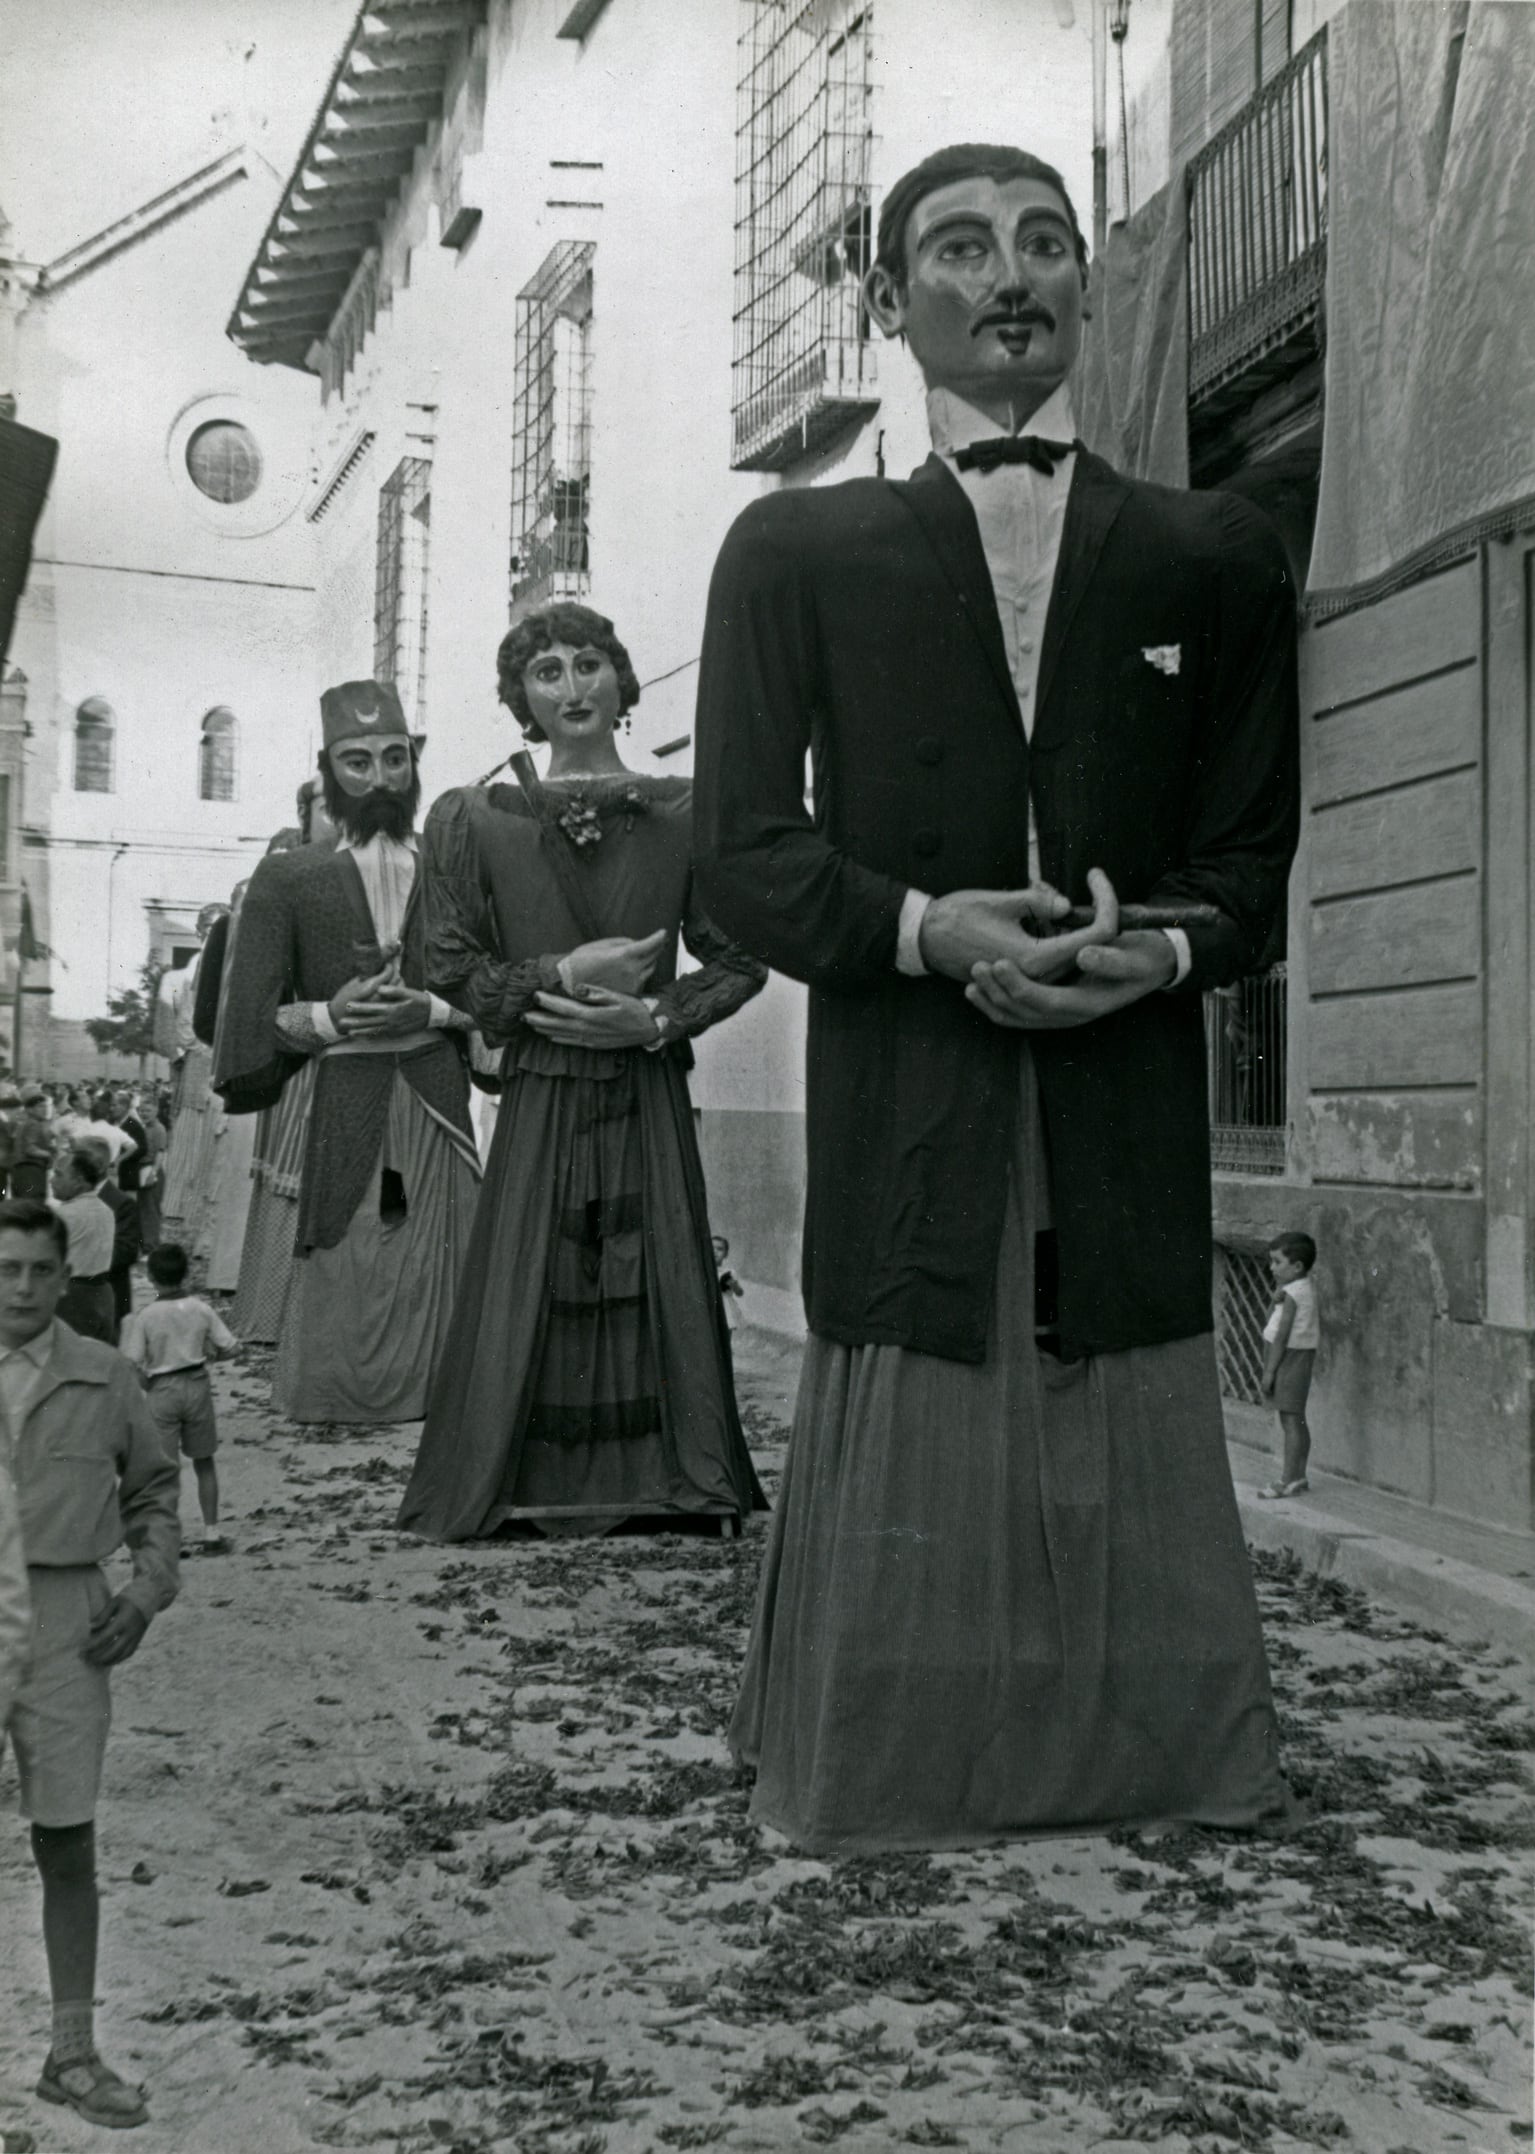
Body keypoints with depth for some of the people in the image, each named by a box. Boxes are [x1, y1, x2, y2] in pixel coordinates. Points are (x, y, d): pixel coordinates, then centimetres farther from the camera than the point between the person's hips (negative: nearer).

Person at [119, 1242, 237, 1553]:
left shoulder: (145, 1317, -12)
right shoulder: (201, 1310, -6)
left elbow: (131, 1363, -13)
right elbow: (229, 1346, -2)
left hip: (162, 1390, -2)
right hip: (197, 1386, 2)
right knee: (203, 1463, 14)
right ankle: (211, 1533, 17)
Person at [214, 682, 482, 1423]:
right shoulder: (287, 879, 5)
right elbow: (251, 1018, 2)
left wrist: (432, 1009, -10)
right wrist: (326, 1017, -14)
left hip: (437, 1102, 1)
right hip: (342, 1105, -1)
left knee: (441, 1274, -1)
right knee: (345, 1285, -2)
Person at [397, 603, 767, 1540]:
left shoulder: (685, 813, 1)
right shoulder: (475, 820, 1)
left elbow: (742, 960, 2)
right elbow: (453, 966, 1)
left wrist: (654, 1019, -11)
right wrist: (559, 978, -10)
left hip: (650, 1086, 0)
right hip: (540, 1090, 0)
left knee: (664, 1279, 2)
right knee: (528, 1287, 0)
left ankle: (670, 1478, 16)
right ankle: (529, 1482, 15)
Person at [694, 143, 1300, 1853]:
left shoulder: (1213, 558, 14)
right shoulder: (797, 549, 10)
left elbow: (1253, 851, 12)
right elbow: (745, 853, 3)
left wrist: (1171, 947, -9)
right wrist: (922, 927, -13)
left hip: (1129, 1116, 2)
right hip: (902, 1117, -1)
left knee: (1125, 1486, 5)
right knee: (912, 1488, 1)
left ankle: (1144, 1767, 22)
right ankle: (879, 1760, 19)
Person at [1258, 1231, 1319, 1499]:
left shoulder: (1291, 1295, -17)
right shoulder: (1308, 1286, 9)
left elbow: (1282, 1336, -18)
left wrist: (1269, 1370, -15)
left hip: (1290, 1356, -10)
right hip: (1303, 1354, 10)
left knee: (1290, 1419, -7)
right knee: (1295, 1419, 14)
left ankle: (1289, 1480, -6)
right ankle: (1297, 1476, 20)